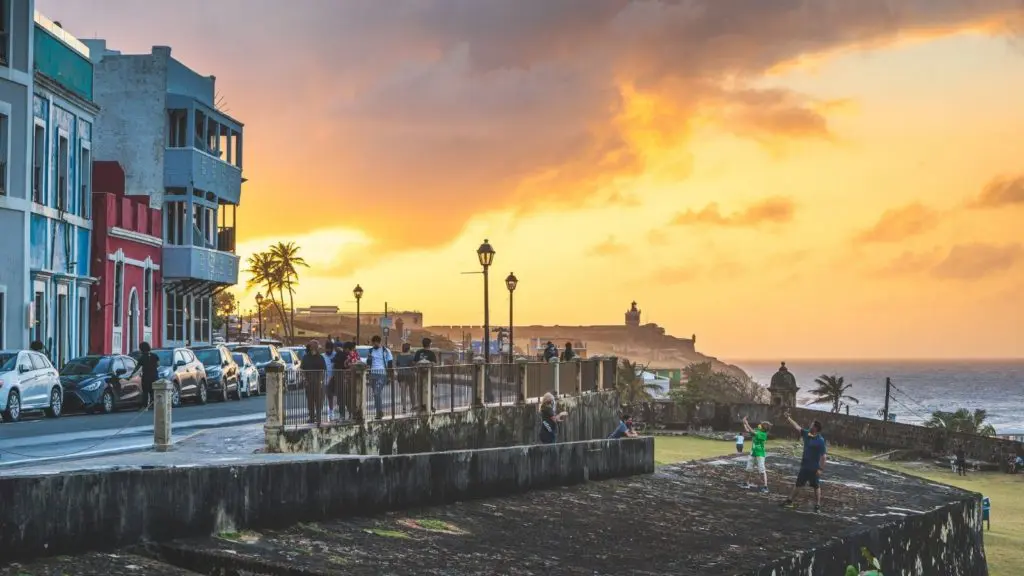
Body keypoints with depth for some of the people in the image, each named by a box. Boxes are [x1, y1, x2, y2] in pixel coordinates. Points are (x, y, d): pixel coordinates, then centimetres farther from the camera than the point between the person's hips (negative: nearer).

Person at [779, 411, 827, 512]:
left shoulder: (820, 440, -20)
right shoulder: (806, 434, 0)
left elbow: (823, 456, -20)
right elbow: (797, 427, 11)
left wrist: (821, 469, -22)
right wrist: (788, 418, 12)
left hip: (814, 468, -7)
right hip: (804, 466, 7)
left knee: (816, 487, 6)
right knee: (798, 484, 16)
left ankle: (817, 506, 14)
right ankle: (790, 501, 25)